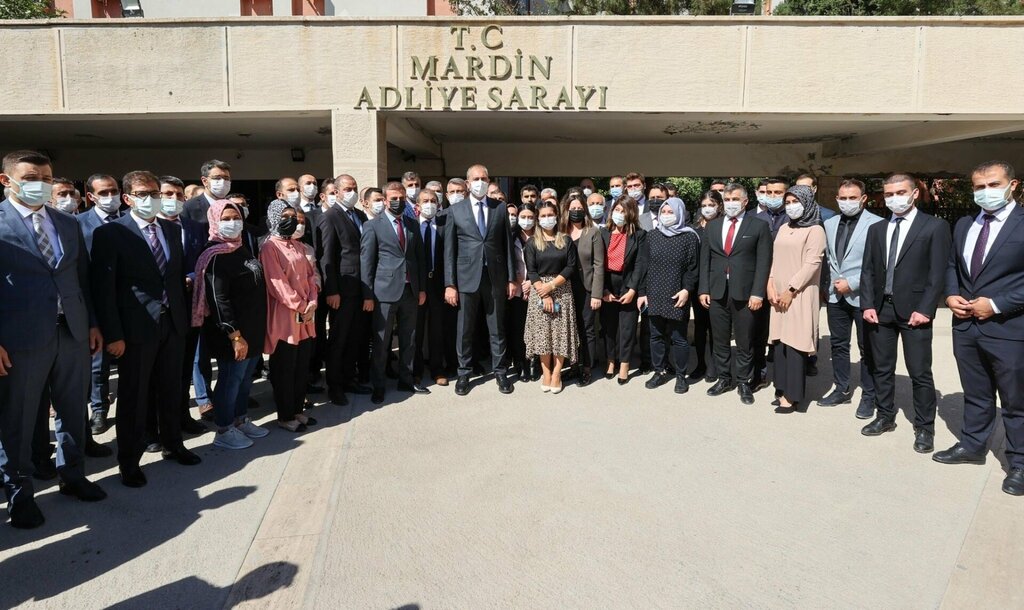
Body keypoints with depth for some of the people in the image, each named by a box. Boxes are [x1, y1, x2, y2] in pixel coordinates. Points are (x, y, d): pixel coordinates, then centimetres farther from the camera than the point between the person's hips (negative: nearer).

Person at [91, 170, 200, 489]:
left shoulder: (173, 230, 9)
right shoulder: (110, 233, -8)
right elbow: (103, 287, -11)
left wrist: (184, 315, 8)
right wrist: (113, 334, -14)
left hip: (173, 323, 5)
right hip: (136, 328, -5)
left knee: (172, 390, 17)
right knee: (133, 397, 6)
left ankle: (173, 444, 34)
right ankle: (129, 461, 20)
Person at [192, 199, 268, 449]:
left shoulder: (242, 250, 11)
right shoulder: (216, 256, -15)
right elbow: (219, 300, -20)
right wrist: (235, 335, -23)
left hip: (252, 329, 8)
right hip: (233, 334, -8)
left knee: (245, 378, 17)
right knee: (231, 379, 2)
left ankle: (241, 421, 31)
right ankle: (224, 432, 14)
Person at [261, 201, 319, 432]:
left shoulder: (299, 246, 15)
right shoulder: (269, 247, -10)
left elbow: (310, 274, 13)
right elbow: (277, 284, -16)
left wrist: (312, 302, -3)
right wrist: (301, 307, -14)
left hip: (306, 317, 7)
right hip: (284, 318, -7)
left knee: (302, 367, 13)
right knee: (284, 369, 3)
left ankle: (297, 410, 25)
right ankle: (285, 417, 13)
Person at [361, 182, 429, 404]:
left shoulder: (413, 225, 11)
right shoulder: (373, 226, -2)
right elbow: (366, 262, -4)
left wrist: (422, 288, 9)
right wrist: (368, 295, -8)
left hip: (410, 290, 5)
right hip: (385, 291, -4)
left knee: (409, 339, 12)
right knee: (381, 341, 2)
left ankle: (406, 380, 25)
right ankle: (378, 386, 12)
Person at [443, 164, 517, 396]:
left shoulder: (500, 208, 6)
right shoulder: (455, 210, 2)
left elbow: (507, 245, 7)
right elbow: (449, 250, 0)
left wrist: (511, 278, 3)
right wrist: (449, 284, -5)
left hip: (496, 277, 1)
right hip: (467, 277, -1)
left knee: (497, 328, 9)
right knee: (464, 329, 7)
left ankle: (500, 372, 20)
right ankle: (464, 373, 20)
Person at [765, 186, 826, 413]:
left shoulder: (814, 230, -5)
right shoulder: (784, 229, 16)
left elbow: (812, 264, -13)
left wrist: (790, 290, -16)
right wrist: (770, 285, 0)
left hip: (799, 295, -7)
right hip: (779, 294, 7)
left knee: (794, 344, -5)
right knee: (780, 342, 7)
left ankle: (793, 396, 1)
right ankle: (783, 390, 14)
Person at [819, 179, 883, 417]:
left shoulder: (876, 224, -10)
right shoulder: (829, 224, 10)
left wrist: (852, 283, -16)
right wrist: (833, 280, 6)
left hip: (862, 295, -6)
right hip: (836, 295, 6)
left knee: (867, 349, 4)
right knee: (838, 344, 13)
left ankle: (868, 396, 14)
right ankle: (842, 389, 26)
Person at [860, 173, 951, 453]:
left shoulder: (935, 226, -2)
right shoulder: (876, 229, 12)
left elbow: (938, 273, -7)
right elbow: (868, 271, 10)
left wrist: (925, 309, -14)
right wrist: (868, 305, -1)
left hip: (914, 310, -4)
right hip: (880, 309, 5)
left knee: (920, 373, 0)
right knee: (882, 369, 13)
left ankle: (924, 428, 12)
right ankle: (885, 417, 26)